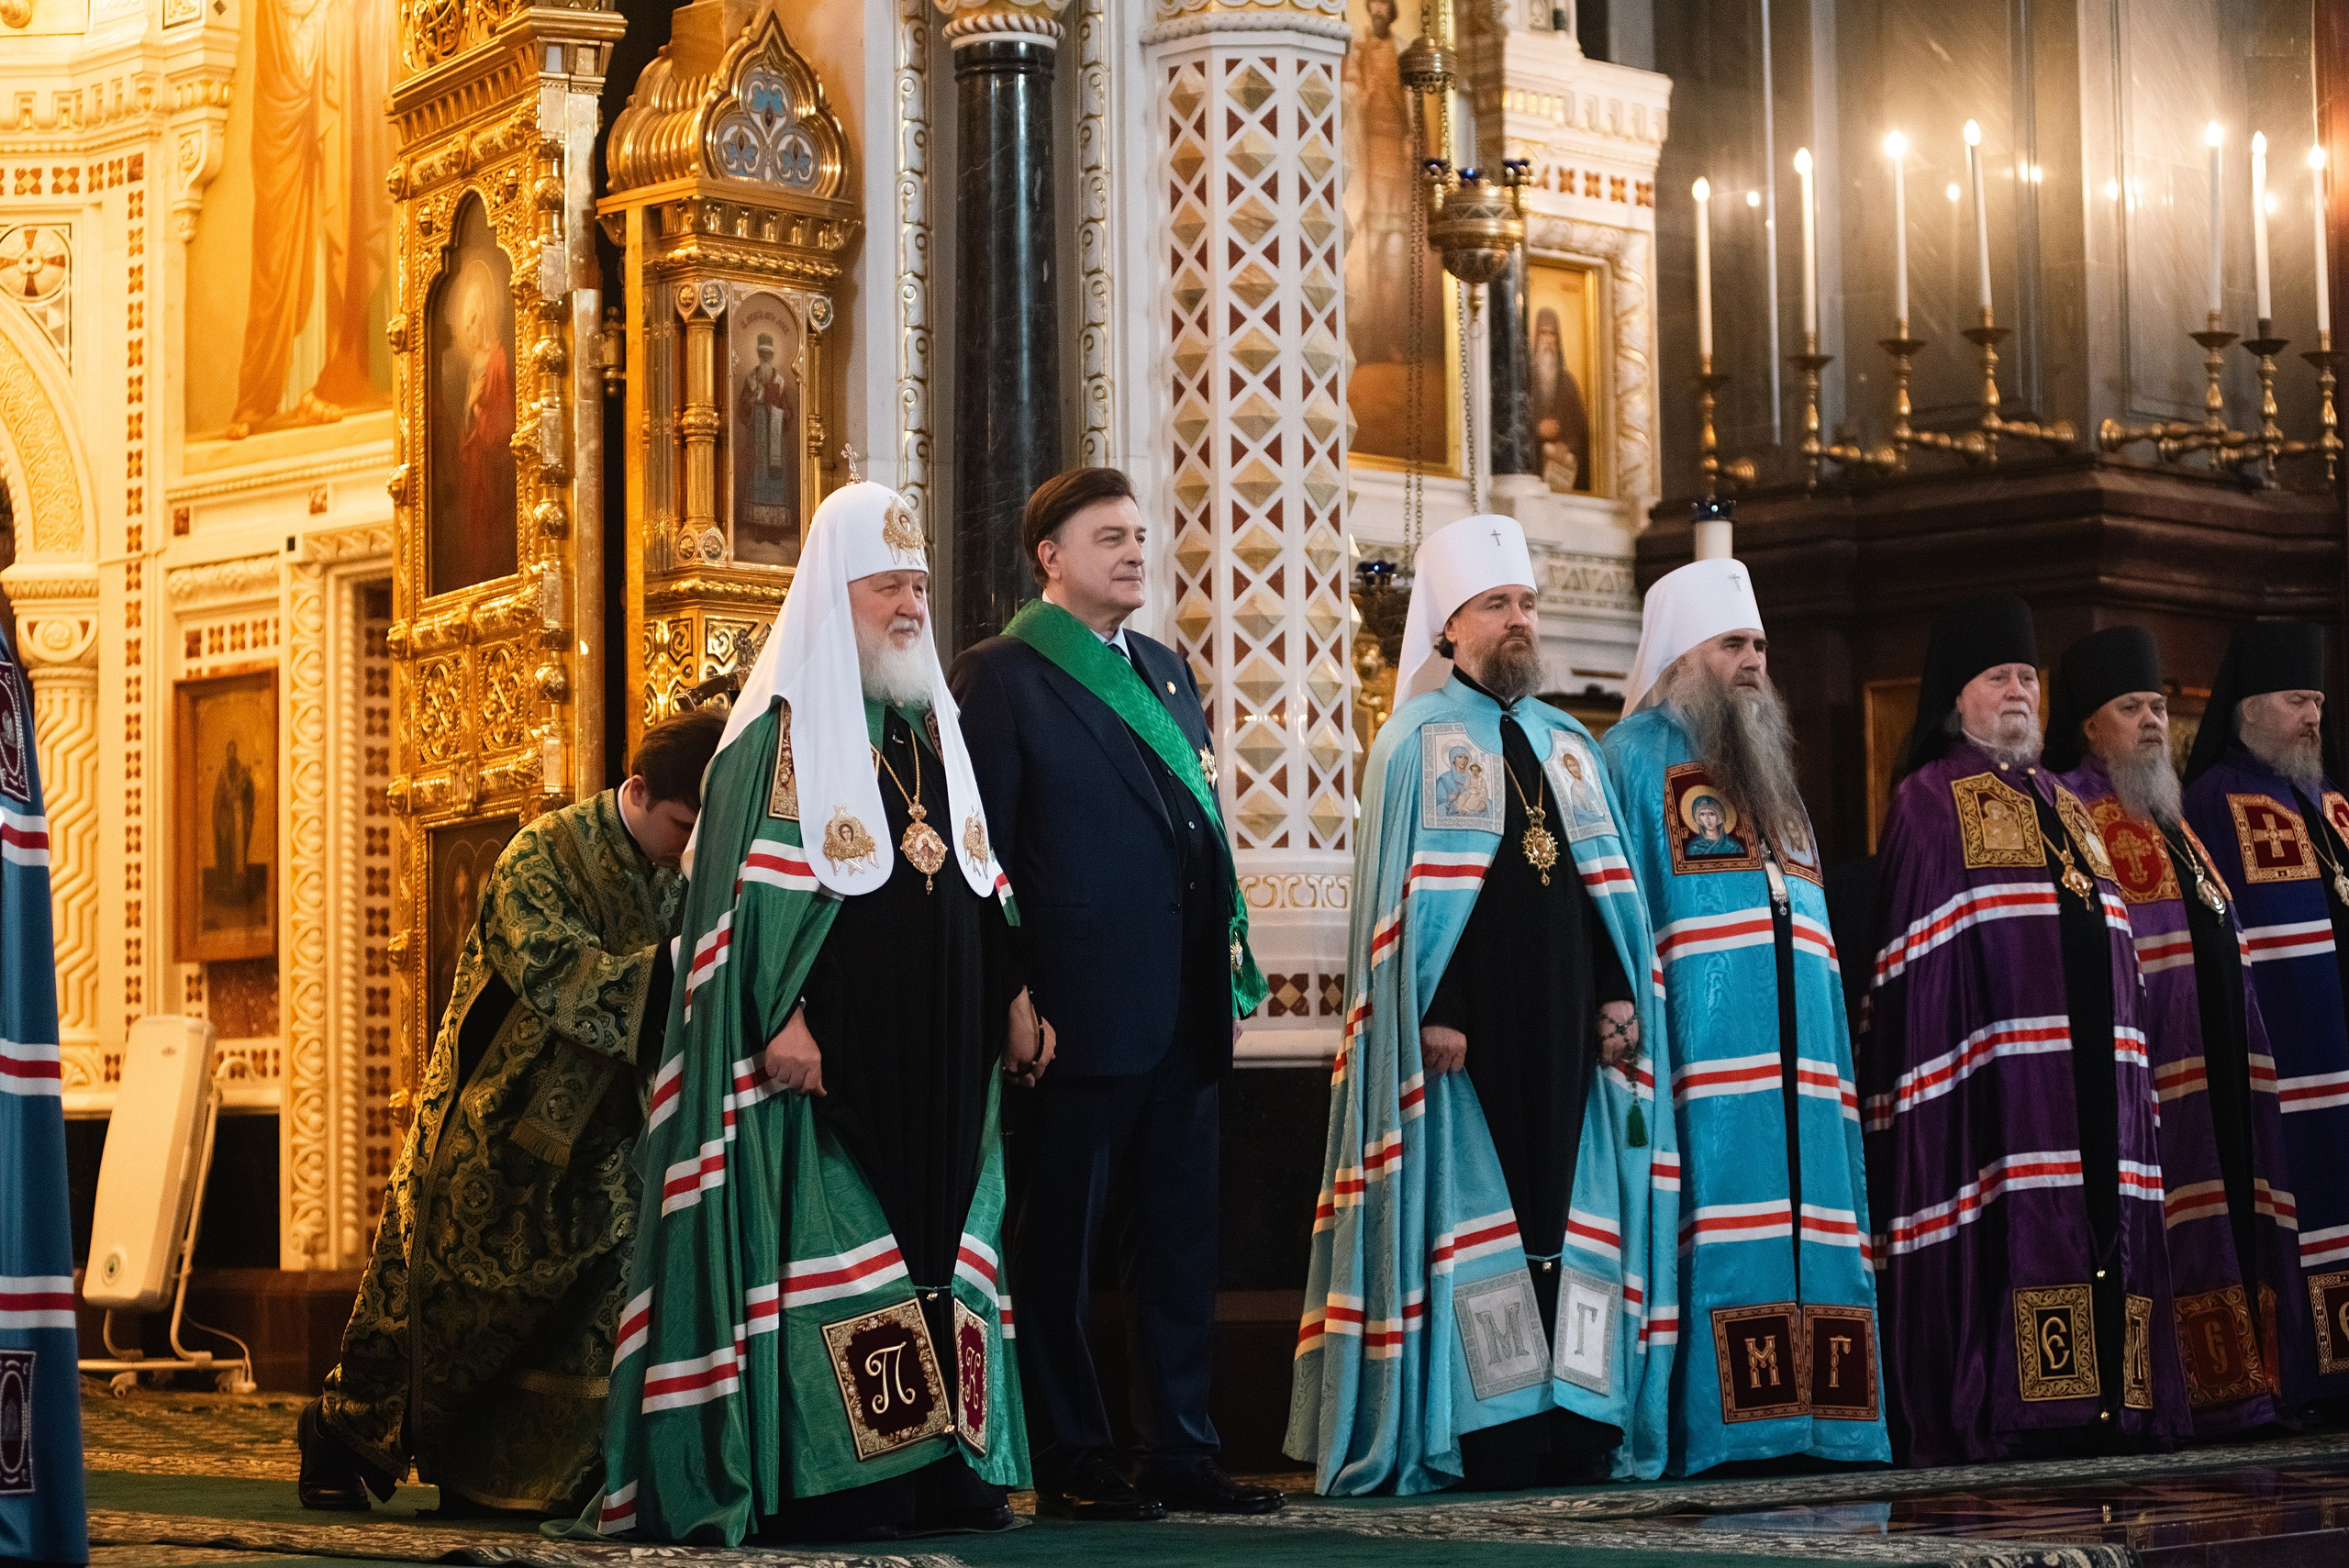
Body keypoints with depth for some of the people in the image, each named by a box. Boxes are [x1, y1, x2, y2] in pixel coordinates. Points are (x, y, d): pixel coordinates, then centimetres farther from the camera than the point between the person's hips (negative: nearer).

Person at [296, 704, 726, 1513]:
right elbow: (563, 975, -32)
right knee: (442, 1294, 5)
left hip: (596, 1138, 6)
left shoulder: (680, 877, 3)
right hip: (493, 1128, -6)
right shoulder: (541, 860, -16)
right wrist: (677, 974, -40)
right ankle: (341, 1438, 25)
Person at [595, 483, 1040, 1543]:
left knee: (938, 1237, 6)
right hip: (834, 1046, -7)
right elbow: (751, 880, -12)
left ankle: (942, 1463, 10)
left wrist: (1012, 990, 13)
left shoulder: (934, 718, 16)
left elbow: (980, 870, 20)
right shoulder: (786, 721, -5)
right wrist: (781, 1014, -20)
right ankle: (823, 1482, -5)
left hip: (941, 1048, 7)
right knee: (828, 1235, -7)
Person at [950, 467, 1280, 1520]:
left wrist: (1233, 977, 13)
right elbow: (985, 857, -8)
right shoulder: (1001, 677, -4)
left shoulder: (1167, 672, 17)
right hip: (1081, 1013, -7)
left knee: (1180, 1241, 11)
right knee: (1062, 1246, 3)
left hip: (1184, 1012, 7)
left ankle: (1182, 1450, 19)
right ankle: (1073, 1463, 11)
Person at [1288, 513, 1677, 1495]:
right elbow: (1405, 891, -5)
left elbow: (1610, 885, 16)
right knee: (1474, 1218, -6)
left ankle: (1580, 1427, 4)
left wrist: (1620, 992, 3)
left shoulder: (1569, 744, 18)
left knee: (1573, 1215, 2)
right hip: (1468, 1027, -5)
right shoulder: (1416, 741, 2)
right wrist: (1433, 1009, -15)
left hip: (1568, 1025, 5)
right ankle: (1484, 1439, -4)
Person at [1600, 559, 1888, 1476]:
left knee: (1810, 1236, 3)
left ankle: (1809, 1428, 6)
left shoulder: (1768, 772, 23)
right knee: (1716, 1246, -12)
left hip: (1794, 1067, 8)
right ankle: (1710, 1428, -10)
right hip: (1704, 1056, -8)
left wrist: (1833, 1062, 17)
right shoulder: (1635, 757, 0)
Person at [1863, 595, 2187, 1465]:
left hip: (2092, 1063, 7)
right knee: (2013, 1231, -14)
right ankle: (1996, 1414, -14)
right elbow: (1918, 960, -6)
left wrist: (2124, 1066, 14)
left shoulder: (2063, 806, 23)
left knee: (2101, 1226, 2)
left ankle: (2101, 1408, 3)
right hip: (1996, 1058, -7)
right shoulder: (1929, 802, 2)